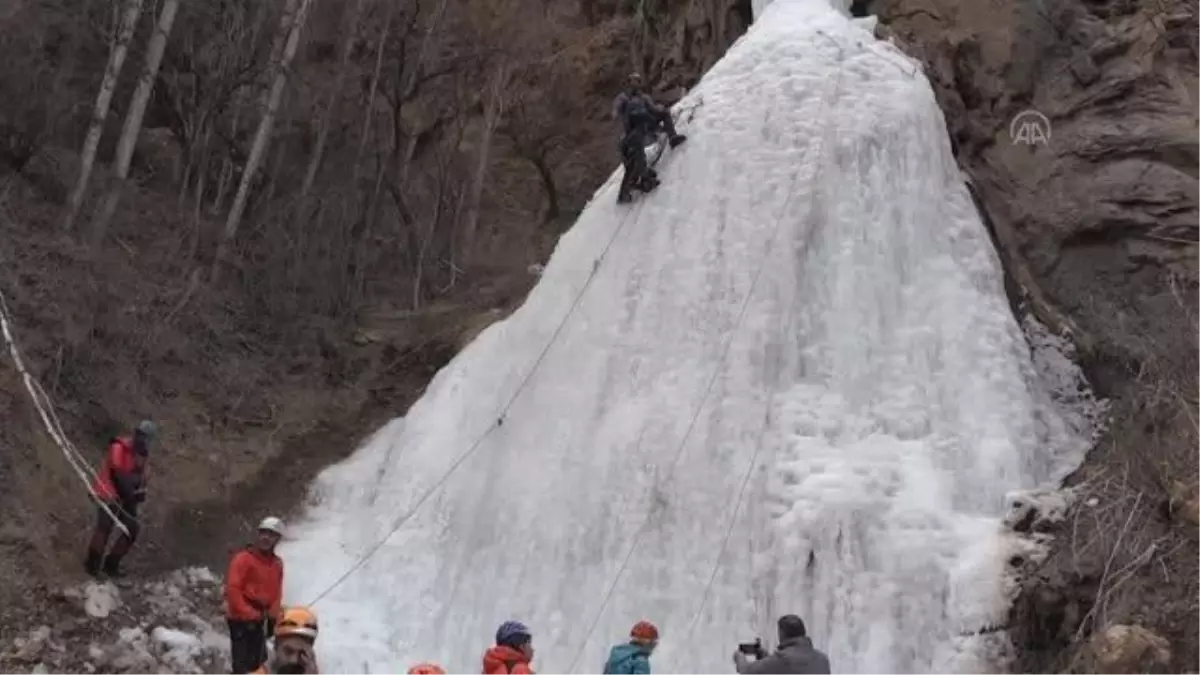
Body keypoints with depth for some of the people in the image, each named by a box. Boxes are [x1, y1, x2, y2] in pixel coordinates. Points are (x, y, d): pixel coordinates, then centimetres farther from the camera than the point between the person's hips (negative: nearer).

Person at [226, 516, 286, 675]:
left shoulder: (277, 564, 10)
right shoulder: (243, 558, -11)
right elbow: (232, 590, -16)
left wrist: (272, 616, 2)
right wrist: (249, 614, -17)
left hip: (259, 620, 7)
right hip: (241, 620, -7)